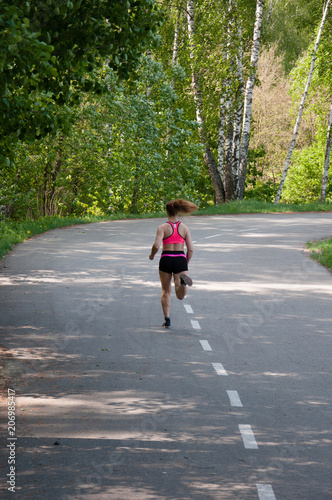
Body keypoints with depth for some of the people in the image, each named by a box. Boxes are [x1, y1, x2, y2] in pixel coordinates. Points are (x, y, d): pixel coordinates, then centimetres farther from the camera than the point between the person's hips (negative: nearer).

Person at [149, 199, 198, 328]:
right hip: (180, 259, 1)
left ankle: (167, 319, 9)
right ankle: (183, 280, -35)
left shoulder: (163, 228, -3)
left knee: (166, 291, 17)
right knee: (181, 296, -3)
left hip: (166, 259, -1)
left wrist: (152, 255, 4)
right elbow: (190, 249, 2)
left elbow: (156, 245, -17)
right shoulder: (184, 227, 5)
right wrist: (186, 264, 16)